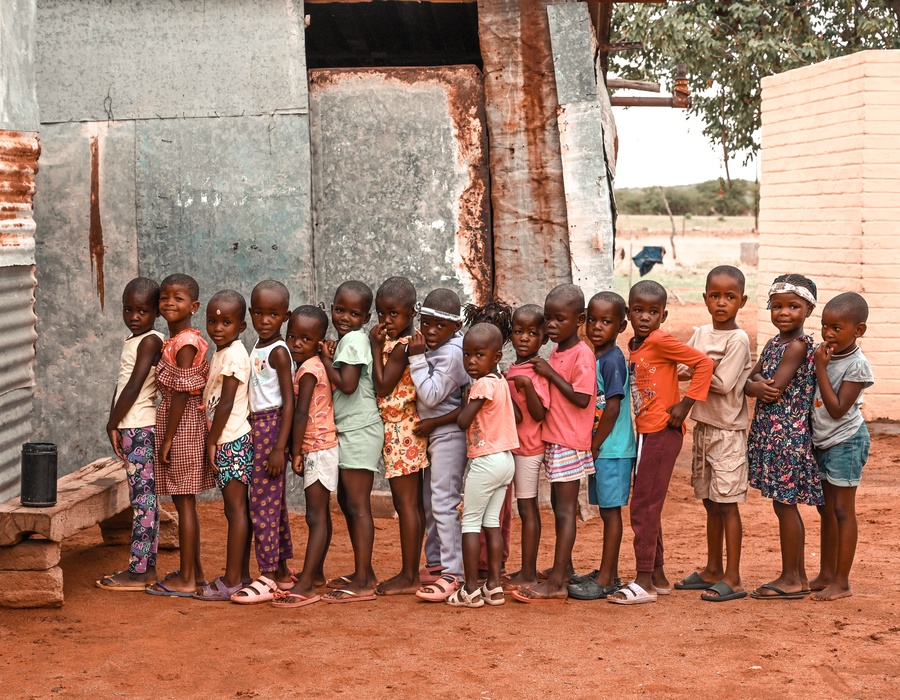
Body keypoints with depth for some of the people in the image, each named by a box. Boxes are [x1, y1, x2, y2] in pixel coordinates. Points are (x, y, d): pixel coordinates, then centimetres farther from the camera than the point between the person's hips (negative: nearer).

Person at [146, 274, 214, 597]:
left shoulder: (185, 344, -16)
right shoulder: (176, 341, 12)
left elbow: (182, 394, -19)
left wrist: (167, 438, -17)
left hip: (181, 425, -10)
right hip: (186, 423, 10)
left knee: (184, 501, -4)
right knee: (185, 501, 15)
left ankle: (185, 580, 1)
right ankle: (194, 572, 23)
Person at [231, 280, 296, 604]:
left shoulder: (278, 351, -13)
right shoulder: (257, 347, 12)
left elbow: (289, 402, -16)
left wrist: (279, 447, -21)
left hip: (272, 427, -9)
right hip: (256, 426, 9)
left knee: (263, 503, -7)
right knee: (273, 502, 14)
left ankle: (268, 578, -2)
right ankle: (281, 571, 21)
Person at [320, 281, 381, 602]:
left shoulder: (353, 339, -13)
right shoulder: (348, 339, 15)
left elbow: (347, 384, -23)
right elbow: (339, 385, 13)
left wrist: (325, 359, -10)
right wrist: (328, 359, -2)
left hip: (359, 431, -10)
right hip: (348, 431, 10)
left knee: (358, 505, -9)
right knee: (346, 501, 17)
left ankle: (363, 583, -8)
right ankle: (364, 572, 25)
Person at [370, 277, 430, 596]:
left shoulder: (399, 347, -17)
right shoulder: (414, 342, 11)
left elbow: (383, 387, -17)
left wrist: (376, 347, -14)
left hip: (401, 430, -10)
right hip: (409, 428, 10)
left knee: (405, 502, -5)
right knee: (411, 503, 12)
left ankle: (408, 576, -1)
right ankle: (410, 572, 19)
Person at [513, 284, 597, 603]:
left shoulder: (581, 354, -16)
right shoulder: (556, 351, 10)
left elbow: (581, 398, -23)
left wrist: (551, 373, -19)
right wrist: (544, 372, 1)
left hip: (570, 443, -9)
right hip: (553, 440, 9)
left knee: (565, 510, -7)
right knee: (560, 506, 18)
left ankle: (556, 583, -6)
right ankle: (564, 568, 31)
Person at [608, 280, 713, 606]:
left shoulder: (660, 341, -14)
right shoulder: (634, 346, 11)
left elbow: (704, 363, -19)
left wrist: (685, 404, -19)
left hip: (662, 432, -9)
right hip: (645, 432, 9)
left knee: (644, 507, -5)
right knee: (647, 506, 15)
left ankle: (644, 582, 0)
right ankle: (658, 577, 25)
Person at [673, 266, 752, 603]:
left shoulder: (738, 339, -12)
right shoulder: (701, 334, 9)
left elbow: (724, 383, -20)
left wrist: (692, 374, -10)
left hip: (728, 430, -7)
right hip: (702, 427, 7)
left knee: (727, 503, -4)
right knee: (710, 502, 14)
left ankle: (732, 579, 0)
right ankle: (712, 571, 24)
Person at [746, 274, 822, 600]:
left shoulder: (798, 345, -14)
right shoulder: (773, 343, 13)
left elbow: (775, 390, -20)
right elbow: (748, 380, 9)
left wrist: (756, 386, -2)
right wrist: (756, 386, -12)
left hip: (787, 435, -9)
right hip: (770, 433, 9)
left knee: (785, 505, -2)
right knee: (785, 505, 13)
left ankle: (790, 579, 6)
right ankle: (798, 575, 21)